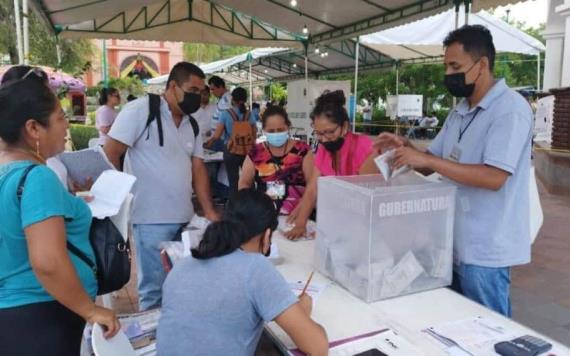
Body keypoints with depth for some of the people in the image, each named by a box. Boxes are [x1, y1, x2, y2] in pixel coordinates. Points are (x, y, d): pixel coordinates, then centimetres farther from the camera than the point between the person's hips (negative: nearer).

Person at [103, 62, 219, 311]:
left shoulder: (192, 125, 13)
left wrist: (210, 212, 1)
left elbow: (198, 168, 10)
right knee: (154, 287, 1)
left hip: (184, 217, 7)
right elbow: (110, 155, -9)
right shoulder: (141, 109, -8)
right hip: (152, 218, -7)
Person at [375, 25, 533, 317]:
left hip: (484, 250, -8)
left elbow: (494, 177, -25)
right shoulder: (460, 112, 11)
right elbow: (430, 165, 14)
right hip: (453, 241, 8)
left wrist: (426, 159, -26)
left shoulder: (511, 109, -15)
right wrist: (405, 148, -6)